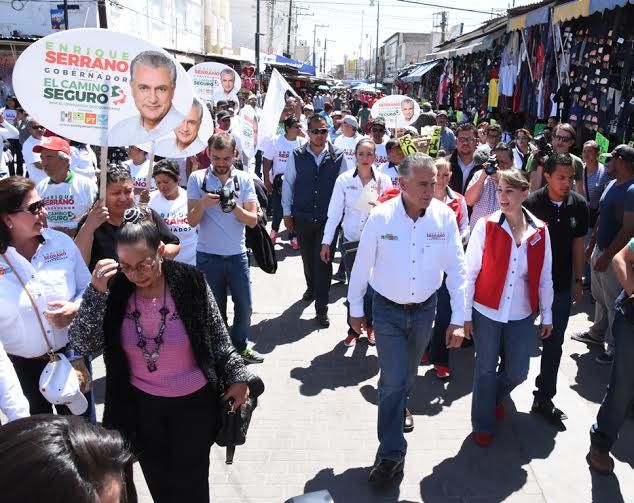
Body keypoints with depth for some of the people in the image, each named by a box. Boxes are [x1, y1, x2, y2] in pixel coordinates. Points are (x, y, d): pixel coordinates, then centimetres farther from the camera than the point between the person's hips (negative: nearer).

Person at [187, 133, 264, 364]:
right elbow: (191, 220, -6)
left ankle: (240, 346, 34)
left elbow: (253, 220, -5)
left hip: (237, 254, 2)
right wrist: (202, 204, -25)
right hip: (208, 256, -1)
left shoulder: (244, 179, -1)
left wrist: (235, 208, -23)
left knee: (244, 306, 11)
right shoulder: (197, 178, -5)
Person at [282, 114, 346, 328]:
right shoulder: (297, 156, -2)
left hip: (328, 219, -1)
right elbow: (288, 184, 4)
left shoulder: (338, 157, -3)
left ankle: (321, 308, 6)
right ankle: (311, 287, 45)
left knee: (324, 261, -2)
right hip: (302, 218, 2)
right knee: (307, 257, 18)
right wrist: (287, 213, 4)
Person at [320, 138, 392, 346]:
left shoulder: (383, 180, -3)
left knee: (372, 287, 2)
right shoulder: (344, 180, -4)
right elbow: (334, 212, -2)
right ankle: (353, 329, 22)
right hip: (351, 240, 0)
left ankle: (370, 325, 25)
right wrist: (326, 242, -2)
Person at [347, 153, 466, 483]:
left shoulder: (445, 216, -15)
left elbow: (457, 269, -10)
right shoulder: (381, 216, -19)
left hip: (424, 308, 3)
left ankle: (400, 405, 55)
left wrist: (458, 319, -12)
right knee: (392, 379, -3)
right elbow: (362, 265, -8)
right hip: (387, 309, -2)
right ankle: (391, 454, 11)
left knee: (409, 371, 23)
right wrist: (355, 308, 1)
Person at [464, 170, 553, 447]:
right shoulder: (486, 226, -10)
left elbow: (544, 276, 6)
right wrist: (466, 314, -6)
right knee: (485, 370, 8)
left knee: (517, 372, 9)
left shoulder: (540, 231, -2)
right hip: (487, 312, -2)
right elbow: (470, 272, -6)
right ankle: (483, 425, 28)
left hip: (521, 315, 3)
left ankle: (496, 397, 43)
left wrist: (547, 316, 8)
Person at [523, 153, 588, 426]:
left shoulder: (579, 204, -4)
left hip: (561, 285, 3)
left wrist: (579, 280, 8)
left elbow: (578, 243, 6)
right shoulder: (531, 203, -15)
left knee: (554, 343, 8)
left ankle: (544, 398, 22)